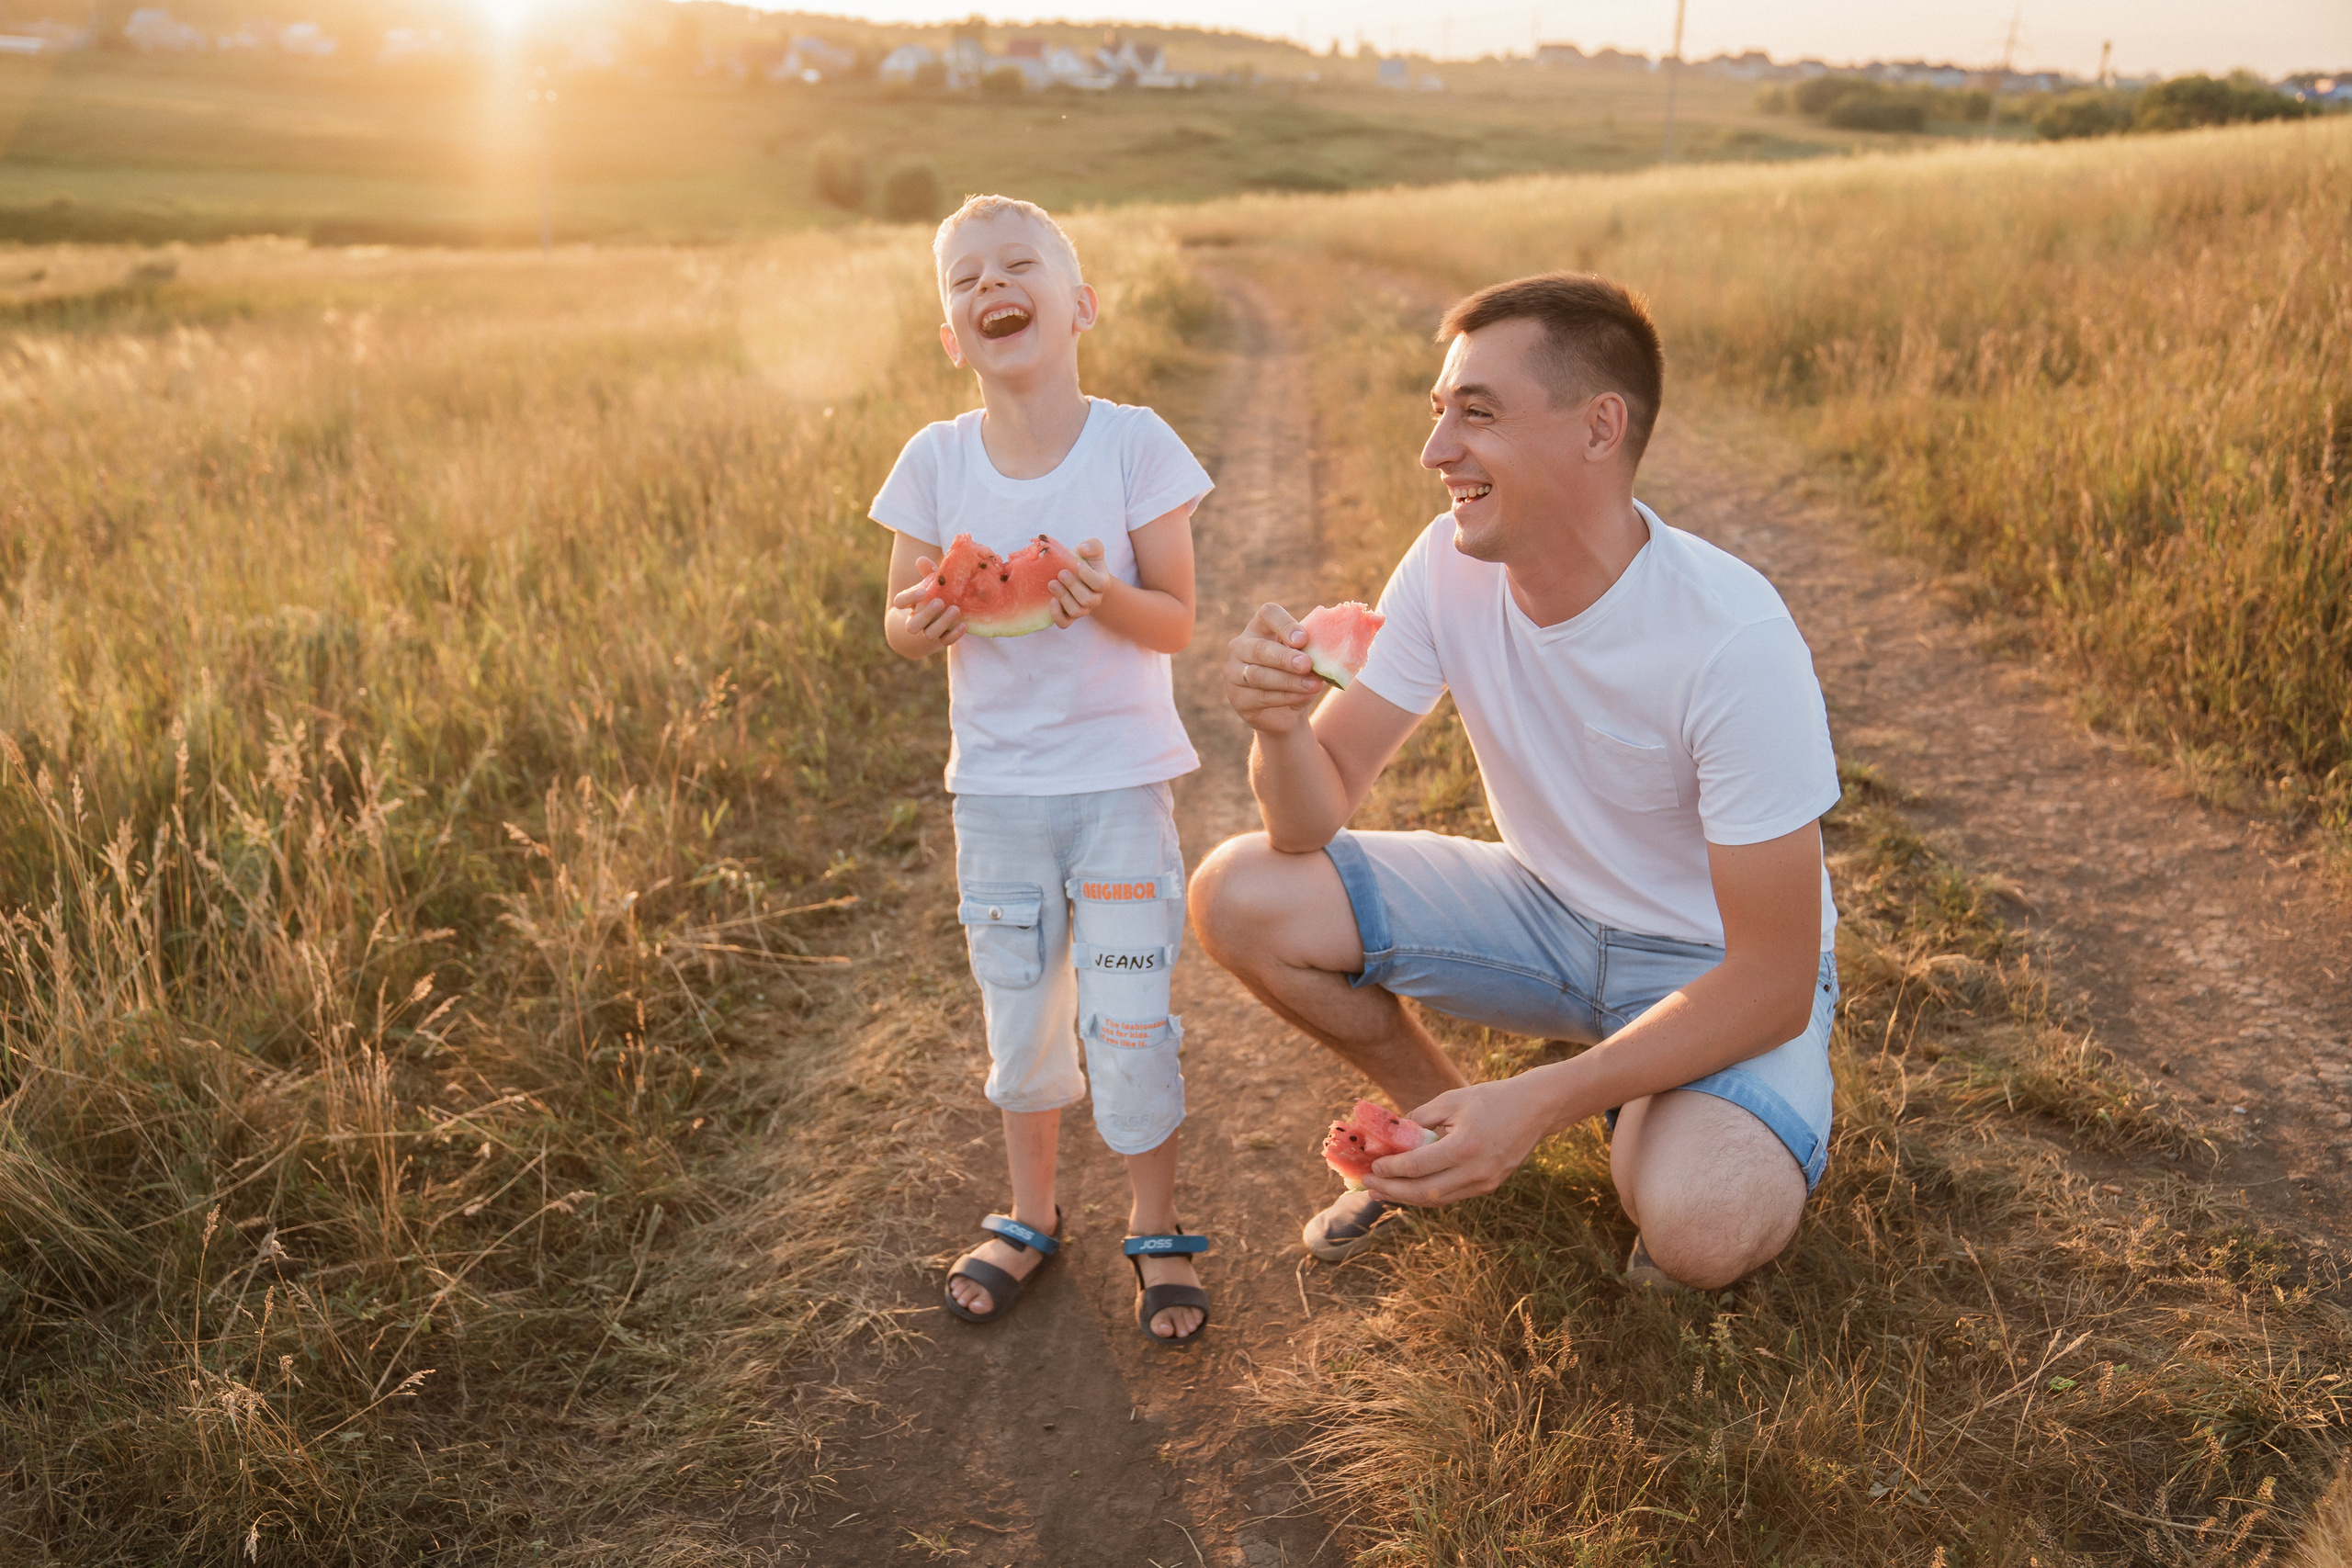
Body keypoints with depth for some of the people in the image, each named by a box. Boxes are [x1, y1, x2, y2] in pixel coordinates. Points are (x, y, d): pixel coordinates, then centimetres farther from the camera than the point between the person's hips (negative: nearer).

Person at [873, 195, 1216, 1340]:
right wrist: (924, 622, -19)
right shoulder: (936, 461, -2)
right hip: (995, 786, 3)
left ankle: (1156, 1229, 25)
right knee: (1019, 1016, 15)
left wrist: (1109, 599, -28)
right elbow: (898, 621, 4)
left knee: (1127, 1016, 2)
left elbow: (1176, 621, -8)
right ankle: (1030, 1216, 36)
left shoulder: (1134, 444, -9)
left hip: (1119, 780, -2)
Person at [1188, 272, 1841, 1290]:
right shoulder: (1452, 567, -14)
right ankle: (1443, 1118, 11)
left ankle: (1656, 1146, 5)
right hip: (1547, 906, 5)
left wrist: (1540, 1102, -34)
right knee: (1237, 896, -13)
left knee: (1699, 1228, -34)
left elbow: (1773, 984, -26)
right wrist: (1280, 723, -34)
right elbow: (1315, 819, -11)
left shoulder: (1731, 638, -30)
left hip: (1719, 970, -4)